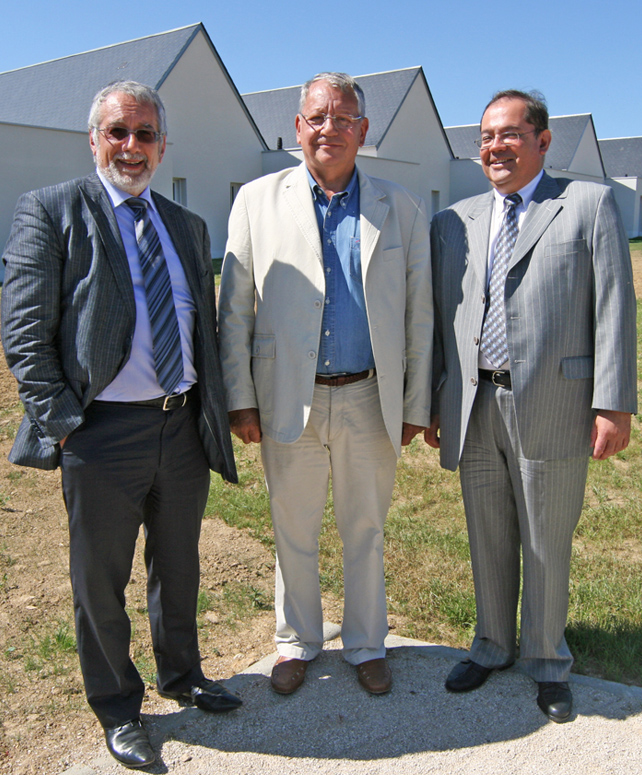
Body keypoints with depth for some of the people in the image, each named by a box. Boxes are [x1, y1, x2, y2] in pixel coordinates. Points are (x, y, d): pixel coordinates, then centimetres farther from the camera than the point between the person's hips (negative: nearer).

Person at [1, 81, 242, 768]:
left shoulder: (188, 226, 13)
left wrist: (213, 408, 9)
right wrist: (60, 419, -14)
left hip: (184, 428, 5)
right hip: (104, 431, -5)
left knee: (179, 568, 21)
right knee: (100, 582, 11)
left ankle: (181, 675, 44)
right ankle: (117, 709, 33)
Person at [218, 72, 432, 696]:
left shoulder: (400, 210, 4)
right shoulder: (258, 201, 2)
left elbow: (419, 314, 5)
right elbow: (235, 309, 2)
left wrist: (416, 405, 2)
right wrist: (239, 399, -3)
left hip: (370, 399, 1)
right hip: (288, 401, 0)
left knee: (365, 532, 14)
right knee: (293, 533, 13)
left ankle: (366, 645, 34)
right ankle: (297, 642, 34)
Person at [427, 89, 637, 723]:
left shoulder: (590, 204, 2)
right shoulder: (452, 223, 12)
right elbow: (438, 320, 13)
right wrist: (430, 404, 11)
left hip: (551, 406, -3)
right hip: (474, 408, 3)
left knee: (546, 546, 9)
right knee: (487, 542, 15)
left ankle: (545, 663, 30)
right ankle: (492, 647, 36)